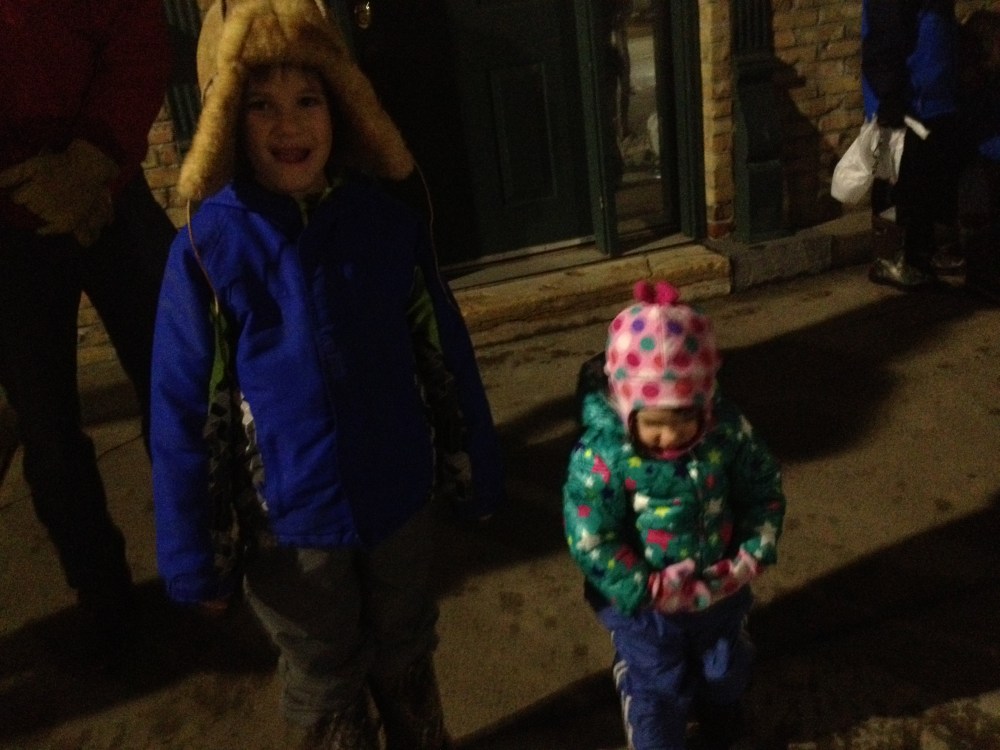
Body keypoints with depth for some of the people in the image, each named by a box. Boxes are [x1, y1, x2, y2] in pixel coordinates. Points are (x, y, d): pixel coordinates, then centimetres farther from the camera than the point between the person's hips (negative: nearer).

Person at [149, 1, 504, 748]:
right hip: (288, 523, -2)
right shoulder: (207, 248, -16)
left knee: (406, 662, 27)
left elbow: (446, 358, -2)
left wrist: (479, 470, 5)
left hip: (398, 503, 2)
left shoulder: (389, 224, -10)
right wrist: (194, 554, -8)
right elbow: (183, 411, -11)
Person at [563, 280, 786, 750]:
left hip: (720, 590, 5)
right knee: (656, 688, 18)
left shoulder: (728, 431, -20)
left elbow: (764, 489, -5)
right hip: (644, 605, -4)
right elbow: (591, 542, -24)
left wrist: (752, 557, -13)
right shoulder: (602, 456, -31)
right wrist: (649, 591, -24)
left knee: (725, 668, 32)